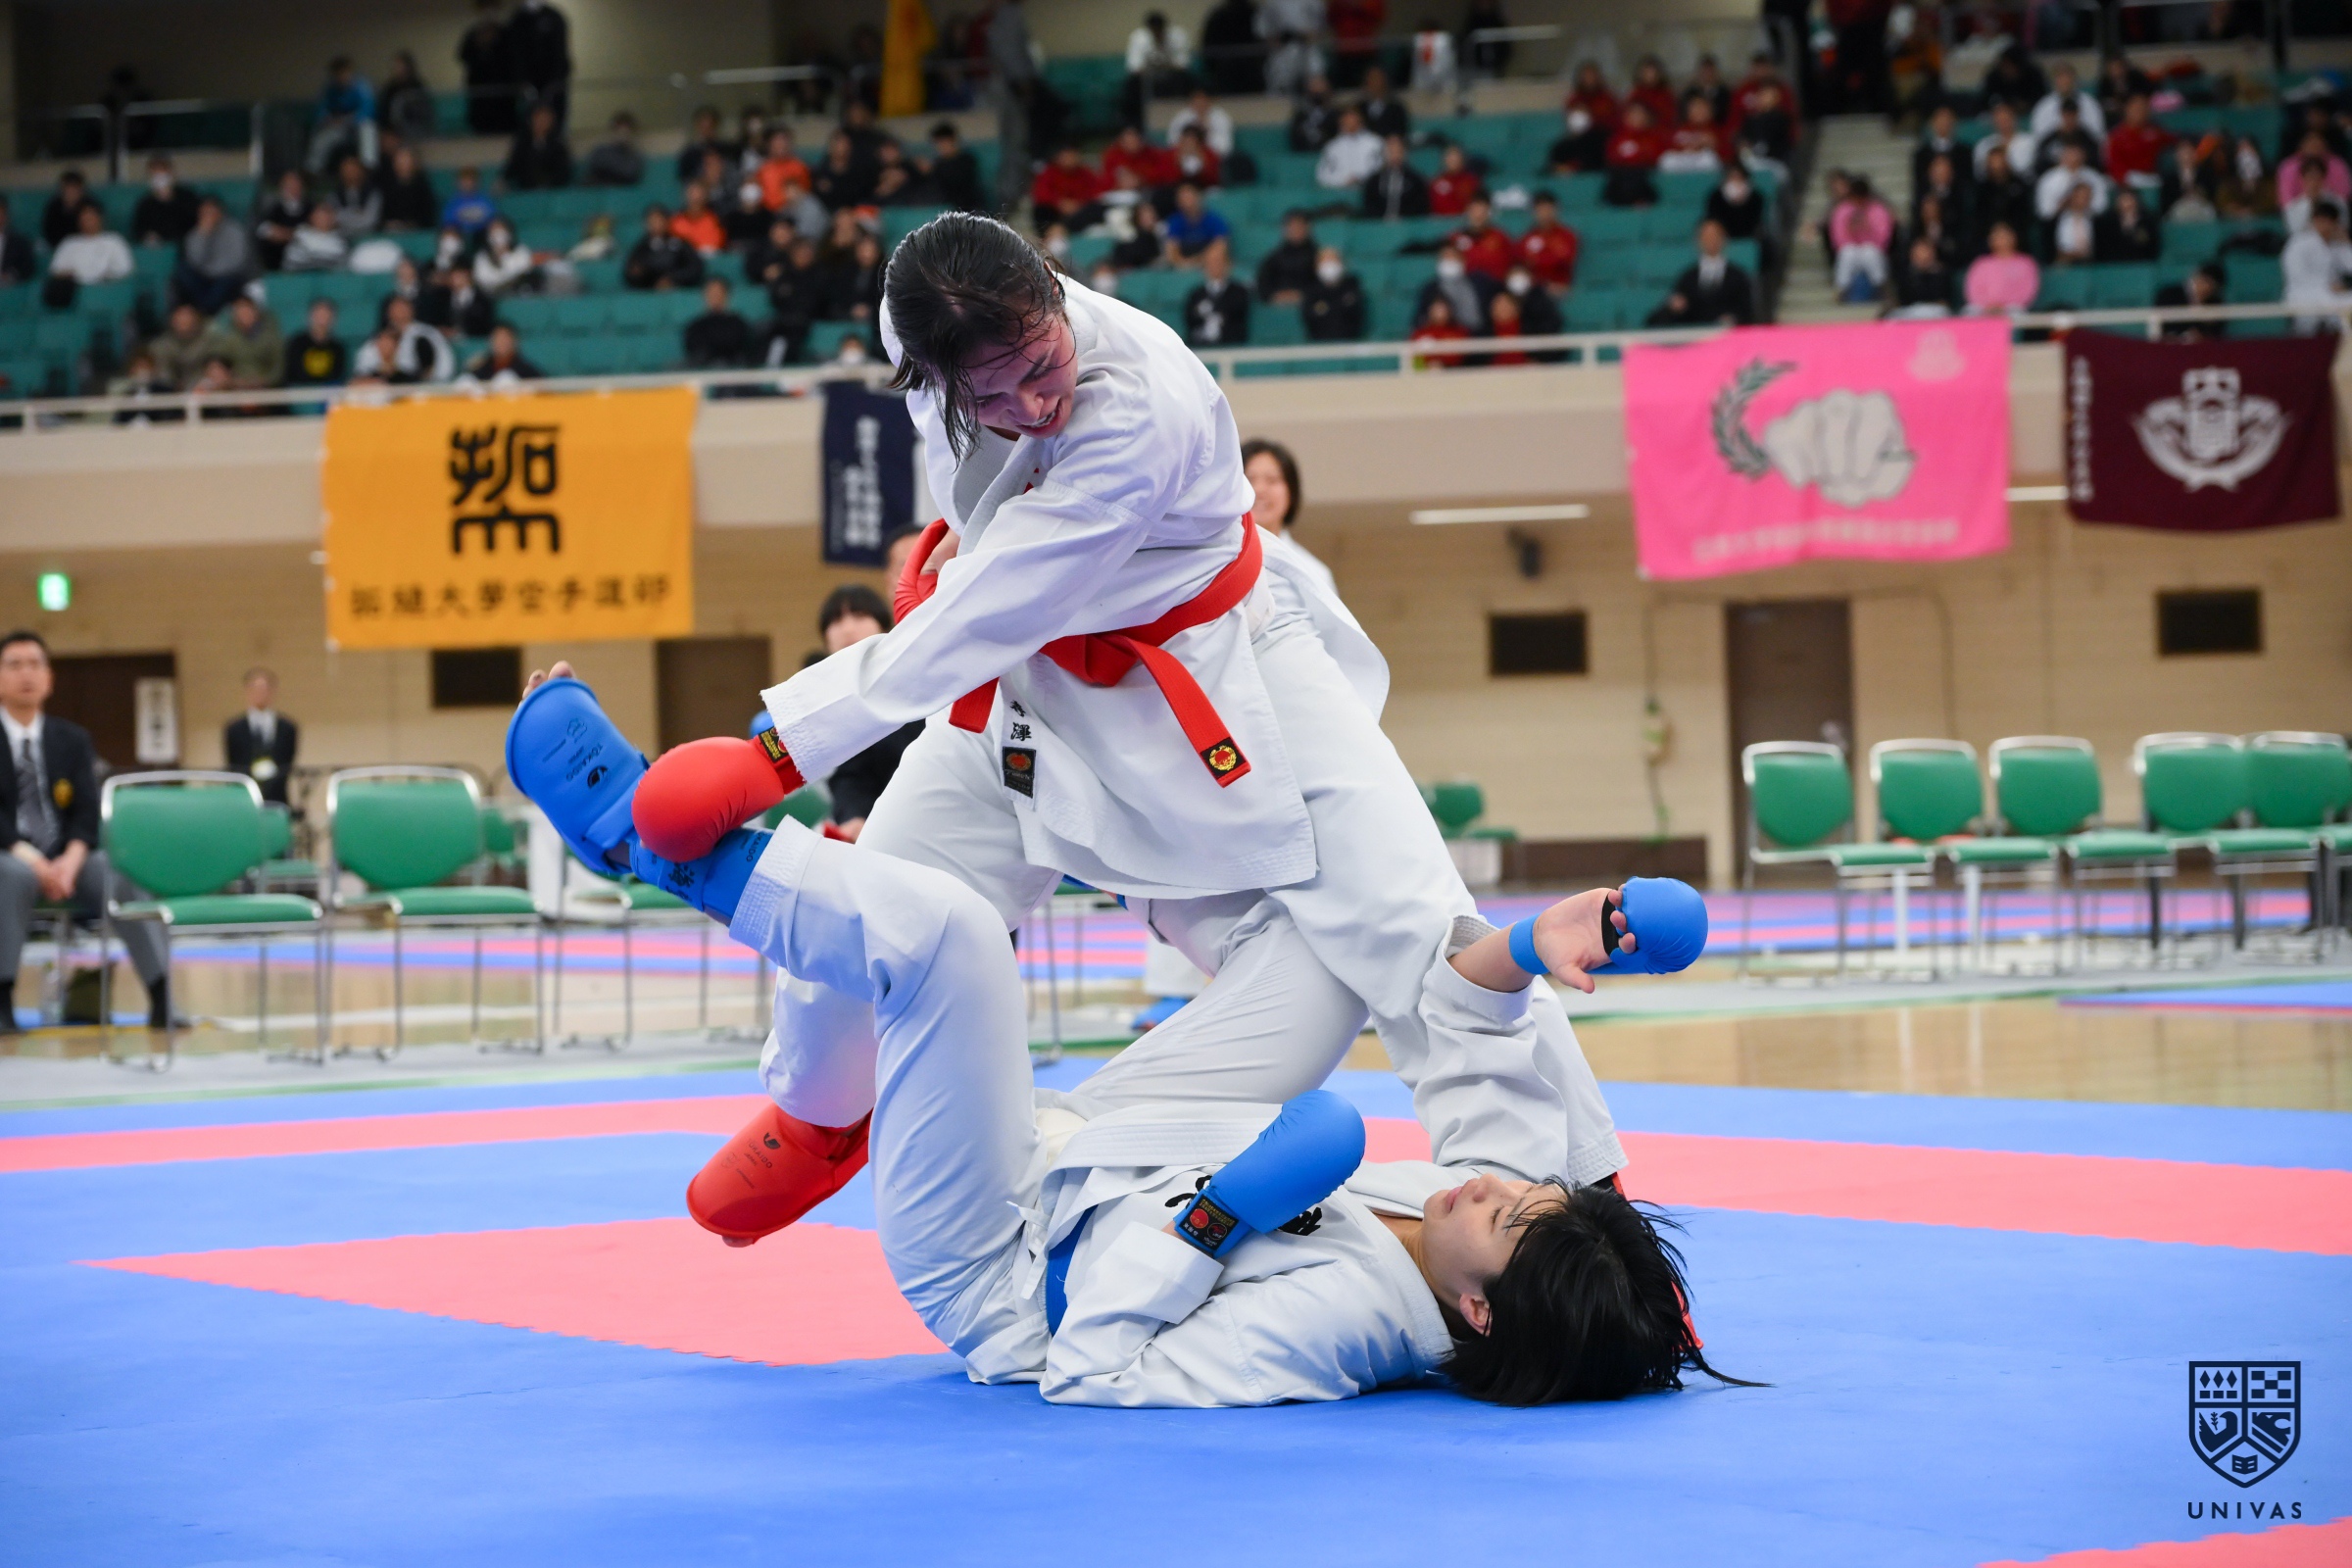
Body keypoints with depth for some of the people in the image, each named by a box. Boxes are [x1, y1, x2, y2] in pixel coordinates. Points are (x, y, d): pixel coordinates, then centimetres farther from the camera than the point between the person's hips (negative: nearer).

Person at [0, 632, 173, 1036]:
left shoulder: (73, 739, 14)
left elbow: (87, 813, 4)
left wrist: (71, 859, -17)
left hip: (65, 860, 3)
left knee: (127, 875, -27)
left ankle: (162, 999, -30)